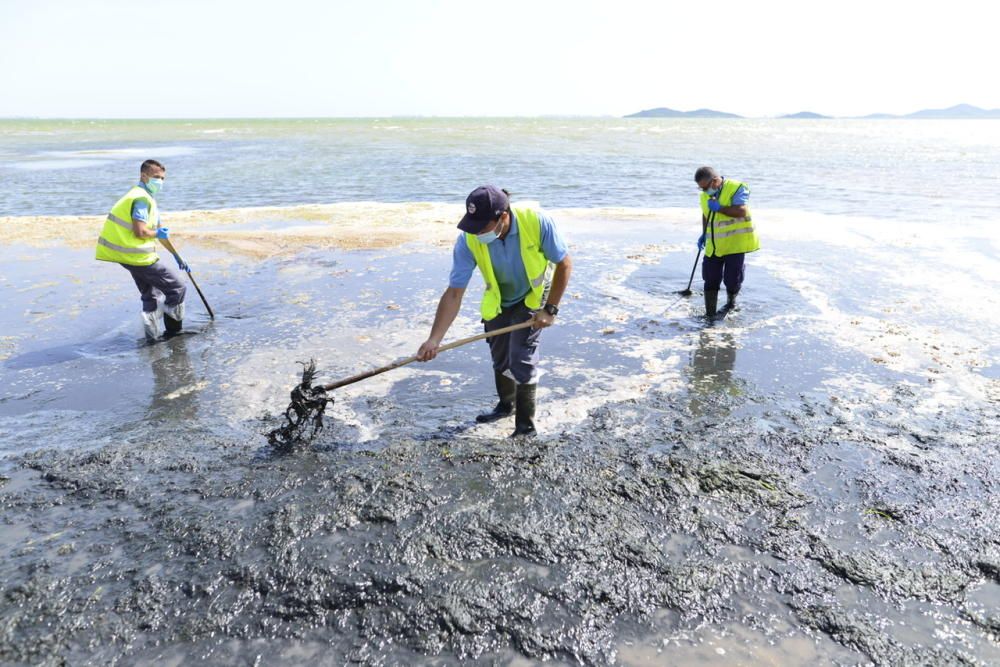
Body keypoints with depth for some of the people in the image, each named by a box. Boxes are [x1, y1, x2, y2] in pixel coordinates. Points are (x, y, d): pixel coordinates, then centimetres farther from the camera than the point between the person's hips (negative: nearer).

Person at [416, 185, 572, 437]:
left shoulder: (537, 223, -35)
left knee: (521, 357, -13)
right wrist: (434, 339, -32)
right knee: (500, 358, 14)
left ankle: (526, 425, 5)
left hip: (533, 296, -3)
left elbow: (564, 264, -20)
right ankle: (506, 405, 43)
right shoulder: (468, 240, -29)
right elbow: (453, 294, -27)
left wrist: (550, 309, -20)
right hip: (498, 301, 3)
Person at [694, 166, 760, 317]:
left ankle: (731, 300, 32)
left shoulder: (736, 188, -11)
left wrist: (719, 208, -24)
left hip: (735, 243, -5)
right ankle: (710, 314, 8)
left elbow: (742, 211, -22)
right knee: (710, 280, 2)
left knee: (732, 279, 1)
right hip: (714, 245, 5)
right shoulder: (705, 196, 9)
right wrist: (704, 235, 17)